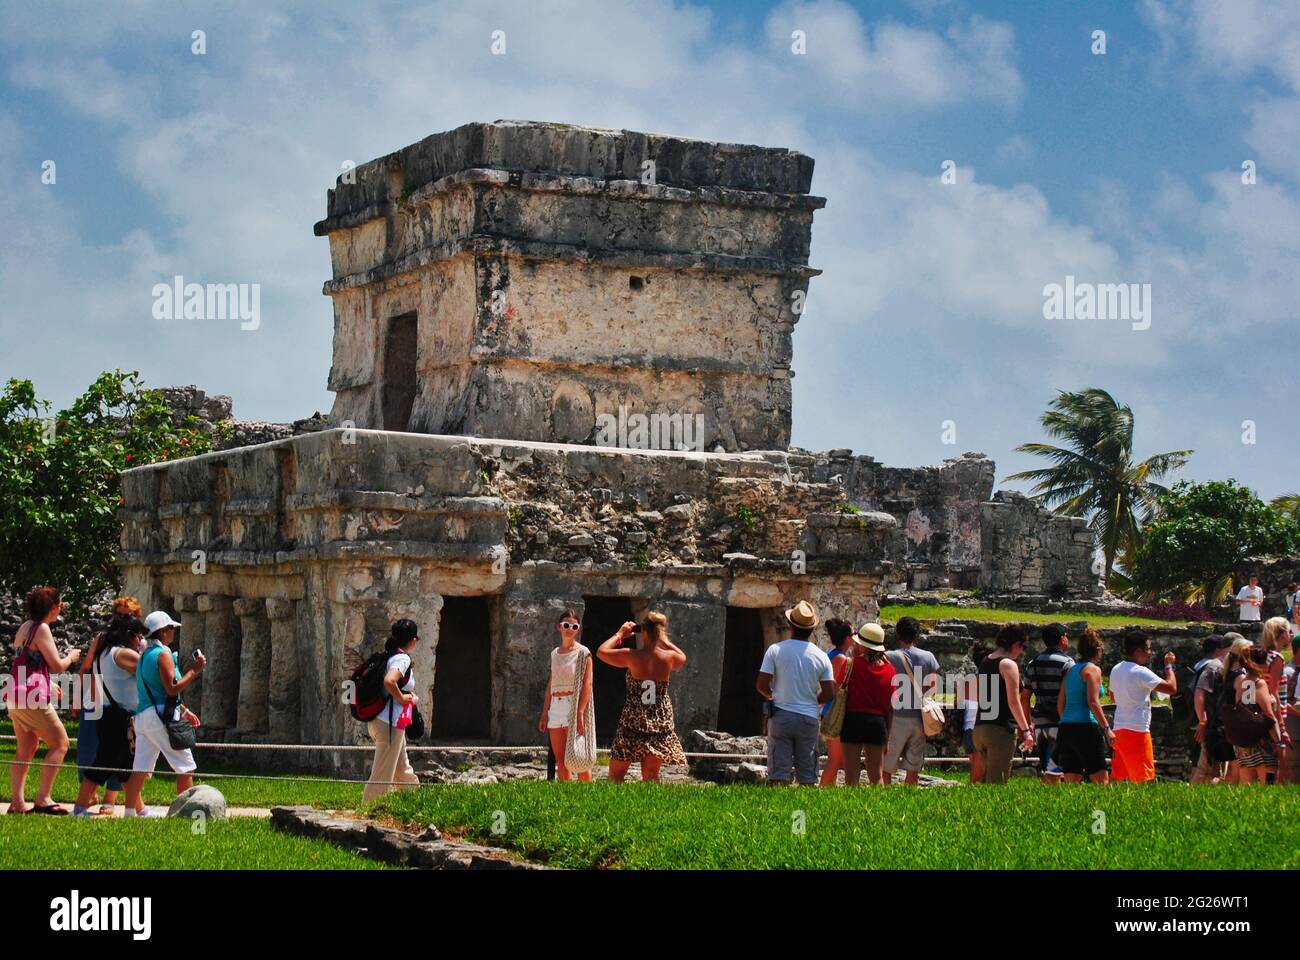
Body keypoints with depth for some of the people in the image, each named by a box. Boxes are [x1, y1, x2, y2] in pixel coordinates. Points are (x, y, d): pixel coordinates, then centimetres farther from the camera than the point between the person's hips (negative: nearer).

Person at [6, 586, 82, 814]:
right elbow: (56, 666, -12)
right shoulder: (41, 629, -10)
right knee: (60, 744, -4)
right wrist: (71, 658, 8)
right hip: (33, 697, -9)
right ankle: (43, 799, -10)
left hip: (15, 697, 9)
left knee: (26, 749, 14)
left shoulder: (24, 627, 17)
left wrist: (48, 685, 33)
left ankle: (17, 801, 9)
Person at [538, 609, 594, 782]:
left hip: (574, 705, -6)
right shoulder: (554, 654, 15)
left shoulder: (582, 653, -3)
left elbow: (587, 683, -9)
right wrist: (544, 714, 13)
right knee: (559, 760, 5)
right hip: (555, 707, 6)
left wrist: (580, 713, -18)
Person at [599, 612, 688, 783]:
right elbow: (683, 658, 22)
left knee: (616, 774, 6)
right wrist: (662, 639, 22)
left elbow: (602, 651, 3)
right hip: (660, 723, 3)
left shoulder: (632, 656, -11)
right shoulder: (669, 657, -4)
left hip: (633, 723, -3)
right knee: (651, 777, 8)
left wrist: (620, 634, 14)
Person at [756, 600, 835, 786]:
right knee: (807, 777, 7)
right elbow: (829, 694, 0)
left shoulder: (775, 650, -5)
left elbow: (762, 686, -7)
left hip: (780, 716, -1)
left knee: (778, 773, -1)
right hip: (809, 718, 1)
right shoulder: (821, 656, 0)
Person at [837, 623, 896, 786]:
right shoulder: (889, 669, 3)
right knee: (877, 776, 9)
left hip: (854, 719, -3)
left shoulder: (852, 663, -7)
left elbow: (837, 685, 5)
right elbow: (890, 707, 5)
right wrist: (888, 735, 12)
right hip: (878, 721, 3)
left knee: (852, 775, -1)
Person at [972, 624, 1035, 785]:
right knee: (997, 780, -6)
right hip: (1001, 730, -8)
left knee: (987, 778, 14)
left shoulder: (984, 663, 16)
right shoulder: (1008, 664, -8)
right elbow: (1013, 701, -15)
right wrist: (1026, 730, -11)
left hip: (979, 729, 8)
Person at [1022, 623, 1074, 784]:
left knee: (1046, 772, 12)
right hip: (1060, 723, -6)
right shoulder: (1066, 662, -7)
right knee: (1053, 772, -7)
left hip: (1040, 723, 6)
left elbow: (1024, 697, 14)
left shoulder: (1032, 664, 12)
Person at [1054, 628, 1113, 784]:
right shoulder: (1093, 669, -4)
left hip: (1065, 728, 7)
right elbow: (1093, 702, -14)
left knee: (1071, 782, 7)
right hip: (1086, 727, -7)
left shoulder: (1071, 670, 17)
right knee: (1101, 780, -6)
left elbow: (1060, 703, 17)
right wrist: (1107, 728, -14)